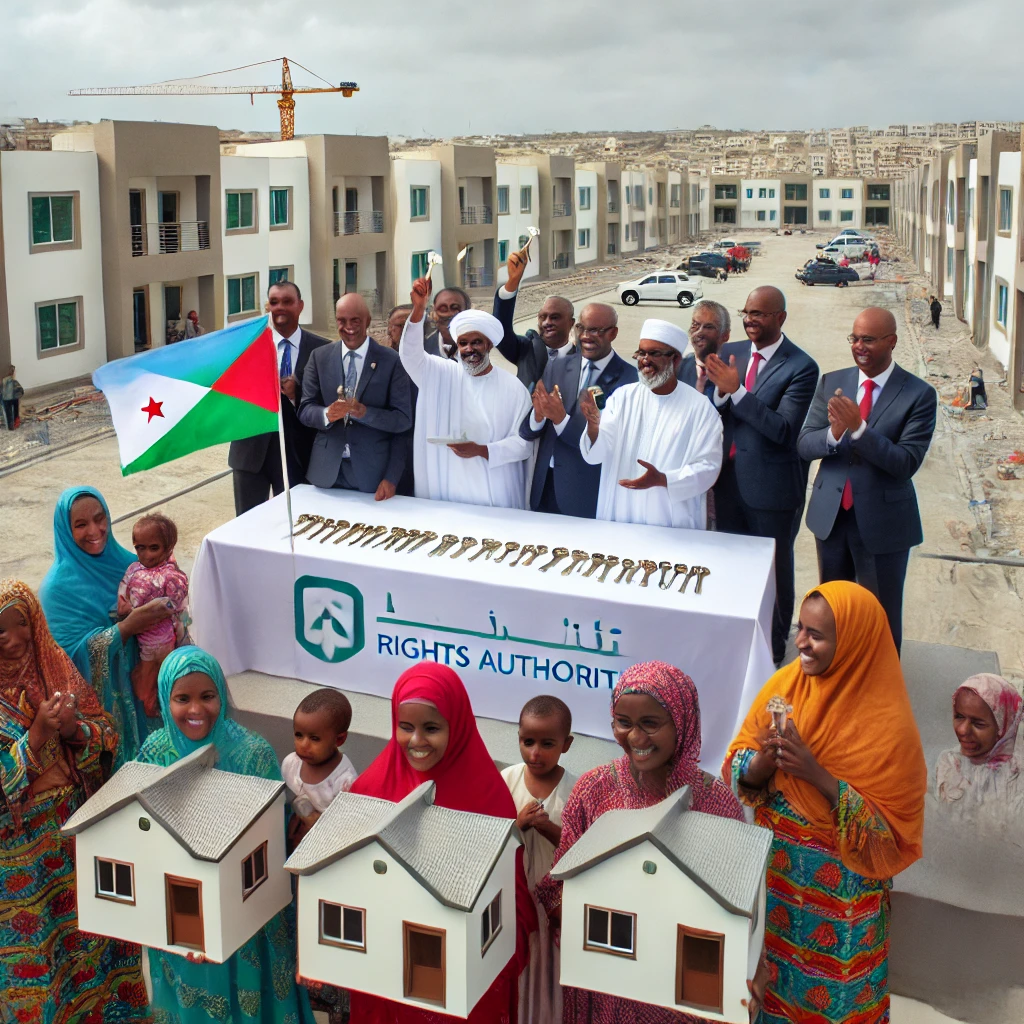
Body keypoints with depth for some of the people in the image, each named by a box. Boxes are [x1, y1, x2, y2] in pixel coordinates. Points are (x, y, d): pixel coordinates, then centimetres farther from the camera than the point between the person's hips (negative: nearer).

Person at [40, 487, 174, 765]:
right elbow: (74, 651, -20)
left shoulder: (121, 559, 0)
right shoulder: (59, 586, -16)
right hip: (102, 696, -5)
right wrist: (129, 625, -30)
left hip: (136, 679, 5)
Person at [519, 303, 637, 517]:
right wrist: (538, 416, -18)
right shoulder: (555, 367, 4)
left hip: (589, 495, -4)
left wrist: (561, 419, -24)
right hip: (545, 486, 4)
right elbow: (526, 433, 3)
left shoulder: (629, 378, -11)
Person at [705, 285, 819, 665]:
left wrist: (736, 390, -28)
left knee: (774, 568, 12)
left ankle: (774, 646, 31)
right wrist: (720, 391, -20)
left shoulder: (800, 367, -15)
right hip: (730, 481, 5)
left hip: (772, 487, -5)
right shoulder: (730, 353, 3)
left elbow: (783, 429, -23)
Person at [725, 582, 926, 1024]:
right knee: (770, 971, 23)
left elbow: (891, 835, -21)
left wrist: (819, 776, -31)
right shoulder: (786, 683, -9)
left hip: (841, 886, -4)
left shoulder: (887, 724, -23)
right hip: (775, 864, 4)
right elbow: (738, 770, -1)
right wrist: (763, 760, -24)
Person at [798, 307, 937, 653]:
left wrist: (858, 429, -31)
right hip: (830, 516, 4)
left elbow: (908, 463, -20)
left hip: (882, 521, -4)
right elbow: (804, 445, -5)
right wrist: (834, 433, -27)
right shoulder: (831, 383, 1)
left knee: (882, 616, 9)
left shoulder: (918, 394, -11)